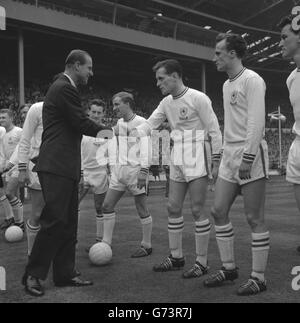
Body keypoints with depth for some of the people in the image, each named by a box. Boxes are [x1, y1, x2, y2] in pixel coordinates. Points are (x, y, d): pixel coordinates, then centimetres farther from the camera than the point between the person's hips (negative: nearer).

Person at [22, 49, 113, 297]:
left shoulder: (63, 88, 21)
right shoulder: (65, 88, -11)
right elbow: (81, 123, -13)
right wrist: (103, 130, 3)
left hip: (64, 167, 11)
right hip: (57, 167, -11)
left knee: (68, 222, 11)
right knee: (54, 221, -8)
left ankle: (65, 274, 18)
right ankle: (33, 275, 4)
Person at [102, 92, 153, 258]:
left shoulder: (140, 122, -8)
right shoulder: (119, 122, 15)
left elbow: (145, 147, -13)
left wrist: (143, 170, -19)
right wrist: (115, 166, 17)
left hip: (135, 170, -8)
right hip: (119, 169, 8)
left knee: (142, 209, 1)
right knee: (107, 205, 5)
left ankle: (147, 245, 14)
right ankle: (106, 243, 13)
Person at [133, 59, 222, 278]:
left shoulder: (198, 98, -10)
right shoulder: (166, 103, 10)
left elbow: (214, 131, -9)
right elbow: (149, 125, 9)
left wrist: (216, 161, -11)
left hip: (196, 161, -7)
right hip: (177, 161, 7)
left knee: (197, 209, -5)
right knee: (173, 208, 8)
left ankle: (202, 262, 6)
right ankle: (176, 257, 21)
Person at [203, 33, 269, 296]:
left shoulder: (252, 80, -7)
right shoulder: (226, 85, 18)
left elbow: (257, 123, -16)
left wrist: (247, 157, -21)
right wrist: (227, 154, 15)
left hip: (250, 156, -8)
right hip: (230, 157, 9)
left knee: (254, 218, -3)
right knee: (219, 211, 7)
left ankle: (258, 277, 8)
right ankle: (229, 267, 19)